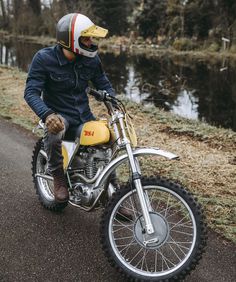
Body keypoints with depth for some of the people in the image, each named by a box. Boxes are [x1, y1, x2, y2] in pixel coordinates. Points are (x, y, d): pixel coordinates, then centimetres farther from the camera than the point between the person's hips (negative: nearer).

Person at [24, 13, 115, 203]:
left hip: (83, 115, 4)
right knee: (54, 132, -39)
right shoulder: (44, 58, -14)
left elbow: (104, 84, 8)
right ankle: (58, 176, -10)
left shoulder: (92, 59, -2)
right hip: (58, 114, -4)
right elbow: (31, 92, -18)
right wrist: (47, 115, -38)